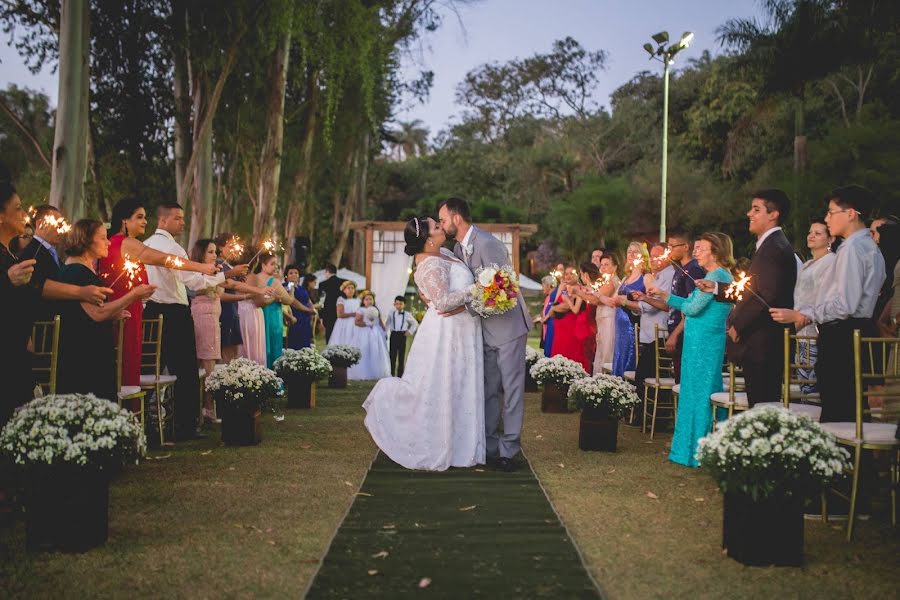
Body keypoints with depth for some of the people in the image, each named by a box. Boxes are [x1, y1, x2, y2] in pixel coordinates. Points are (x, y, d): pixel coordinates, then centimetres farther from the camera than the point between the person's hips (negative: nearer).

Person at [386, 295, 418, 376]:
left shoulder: (407, 315, 4)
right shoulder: (391, 313, 7)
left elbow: (415, 324, 14)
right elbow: (387, 324, 10)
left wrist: (410, 331, 5)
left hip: (402, 335, -1)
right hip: (393, 335, 1)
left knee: (401, 355, 2)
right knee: (392, 354, 1)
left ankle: (400, 374, 7)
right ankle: (391, 373, 8)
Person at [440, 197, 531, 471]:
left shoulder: (487, 244, -20)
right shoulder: (458, 248, 7)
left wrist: (464, 307, -25)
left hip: (507, 325, -8)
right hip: (485, 328, 9)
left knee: (512, 388, -1)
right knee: (488, 389, 12)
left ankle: (508, 449, 5)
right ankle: (489, 446, 20)